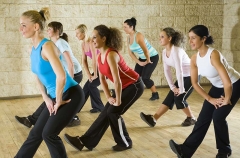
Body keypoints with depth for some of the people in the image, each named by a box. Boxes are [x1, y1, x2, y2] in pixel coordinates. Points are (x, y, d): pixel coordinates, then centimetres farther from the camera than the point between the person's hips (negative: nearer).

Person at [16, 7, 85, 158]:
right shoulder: (34, 48, 6)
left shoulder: (47, 46, -22)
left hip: (72, 95, -9)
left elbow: (61, 76, -31)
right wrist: (46, 98, 10)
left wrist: (58, 101, -19)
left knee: (49, 134, -8)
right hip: (56, 97, 9)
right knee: (35, 133, 12)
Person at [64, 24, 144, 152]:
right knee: (106, 112, 4)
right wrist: (109, 97, 1)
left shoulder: (111, 55, -28)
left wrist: (118, 101, -19)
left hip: (134, 86, -8)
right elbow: (102, 79, 7)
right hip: (124, 87, 8)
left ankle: (125, 143, 10)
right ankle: (85, 141, 7)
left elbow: (117, 81, -29)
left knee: (113, 112, -9)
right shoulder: (99, 57, 0)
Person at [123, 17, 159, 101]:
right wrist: (139, 62, -6)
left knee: (145, 77, -11)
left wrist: (148, 61, -16)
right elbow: (130, 53, 1)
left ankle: (155, 94, 6)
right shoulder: (129, 38, -3)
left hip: (152, 57, -8)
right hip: (142, 58, 8)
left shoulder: (138, 36, -28)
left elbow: (145, 50, -28)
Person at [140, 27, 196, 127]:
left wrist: (181, 89, -25)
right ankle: (153, 119, -6)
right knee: (170, 97, 0)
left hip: (192, 76, -7)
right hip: (183, 76, 7)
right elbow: (167, 71, 0)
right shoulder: (164, 52, -2)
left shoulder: (176, 51, -28)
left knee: (179, 98, -11)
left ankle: (191, 119, 11)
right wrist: (173, 87, -5)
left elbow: (179, 71, -29)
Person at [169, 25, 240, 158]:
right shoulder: (194, 59, -13)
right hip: (217, 87, 6)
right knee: (203, 117, -1)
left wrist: (227, 100, -23)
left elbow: (227, 83, -39)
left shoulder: (213, 54, -36)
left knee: (218, 117, -13)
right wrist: (210, 99, -7)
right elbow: (195, 83, -3)